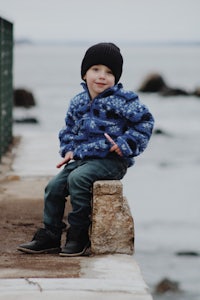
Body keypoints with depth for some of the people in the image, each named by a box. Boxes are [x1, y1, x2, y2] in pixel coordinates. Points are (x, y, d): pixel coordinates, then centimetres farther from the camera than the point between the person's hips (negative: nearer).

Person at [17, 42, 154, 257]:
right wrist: (69, 150, 8)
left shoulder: (122, 100, -8)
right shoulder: (78, 102, 13)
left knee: (77, 179, -29)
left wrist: (125, 144, -15)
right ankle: (50, 235, 4)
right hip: (83, 159, 7)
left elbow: (145, 121, -8)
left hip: (110, 160, -7)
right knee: (54, 186, -7)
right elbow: (69, 129, 26)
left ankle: (78, 236, -19)